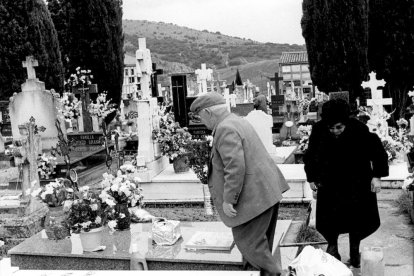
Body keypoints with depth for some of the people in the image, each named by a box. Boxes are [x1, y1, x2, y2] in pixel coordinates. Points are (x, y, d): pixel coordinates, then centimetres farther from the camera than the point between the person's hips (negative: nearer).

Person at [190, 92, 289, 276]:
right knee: (259, 240, 18)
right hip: (268, 190, 10)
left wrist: (228, 200, -19)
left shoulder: (225, 130, -18)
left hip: (254, 195, -10)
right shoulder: (238, 122, 15)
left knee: (247, 240, 1)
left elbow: (235, 168, -26)